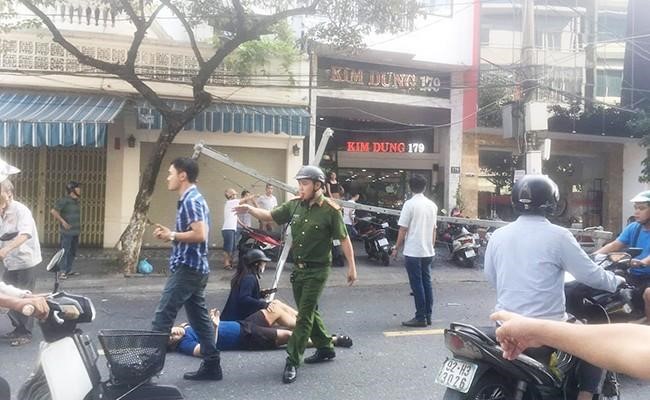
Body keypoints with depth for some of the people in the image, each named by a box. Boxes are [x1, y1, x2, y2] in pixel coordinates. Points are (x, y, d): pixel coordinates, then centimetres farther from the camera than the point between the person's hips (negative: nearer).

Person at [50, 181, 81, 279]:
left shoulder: (76, 201, 13)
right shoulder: (64, 200, -11)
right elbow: (53, 211, -16)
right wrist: (63, 222, -17)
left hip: (75, 232, 8)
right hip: (67, 232, -8)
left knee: (73, 252, 13)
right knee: (64, 251, -7)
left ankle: (68, 270, 22)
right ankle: (62, 272, -5)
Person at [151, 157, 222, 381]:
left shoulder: (191, 200, -15)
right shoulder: (192, 199, 17)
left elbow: (200, 235, -25)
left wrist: (172, 235, -14)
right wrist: (170, 235, 9)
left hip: (188, 268, -10)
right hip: (194, 268, 10)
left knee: (162, 318, -6)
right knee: (199, 317, 11)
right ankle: (211, 366, 15)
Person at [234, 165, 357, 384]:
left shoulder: (330, 210, -15)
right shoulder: (294, 205, 0)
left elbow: (344, 239, -10)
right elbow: (270, 216, 4)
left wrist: (351, 267, -10)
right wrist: (250, 209, -15)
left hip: (317, 270, -6)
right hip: (298, 268, 6)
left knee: (304, 315, -5)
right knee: (308, 311, 17)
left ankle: (292, 361, 0)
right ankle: (325, 348, 35)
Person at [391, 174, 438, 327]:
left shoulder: (410, 204, -11)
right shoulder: (432, 205, 8)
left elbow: (403, 230, -10)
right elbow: (434, 230, 12)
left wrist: (396, 248, -1)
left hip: (413, 252, -6)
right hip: (428, 251, 6)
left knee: (417, 285, -1)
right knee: (427, 283, 12)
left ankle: (420, 317, 2)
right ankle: (428, 316, 16)